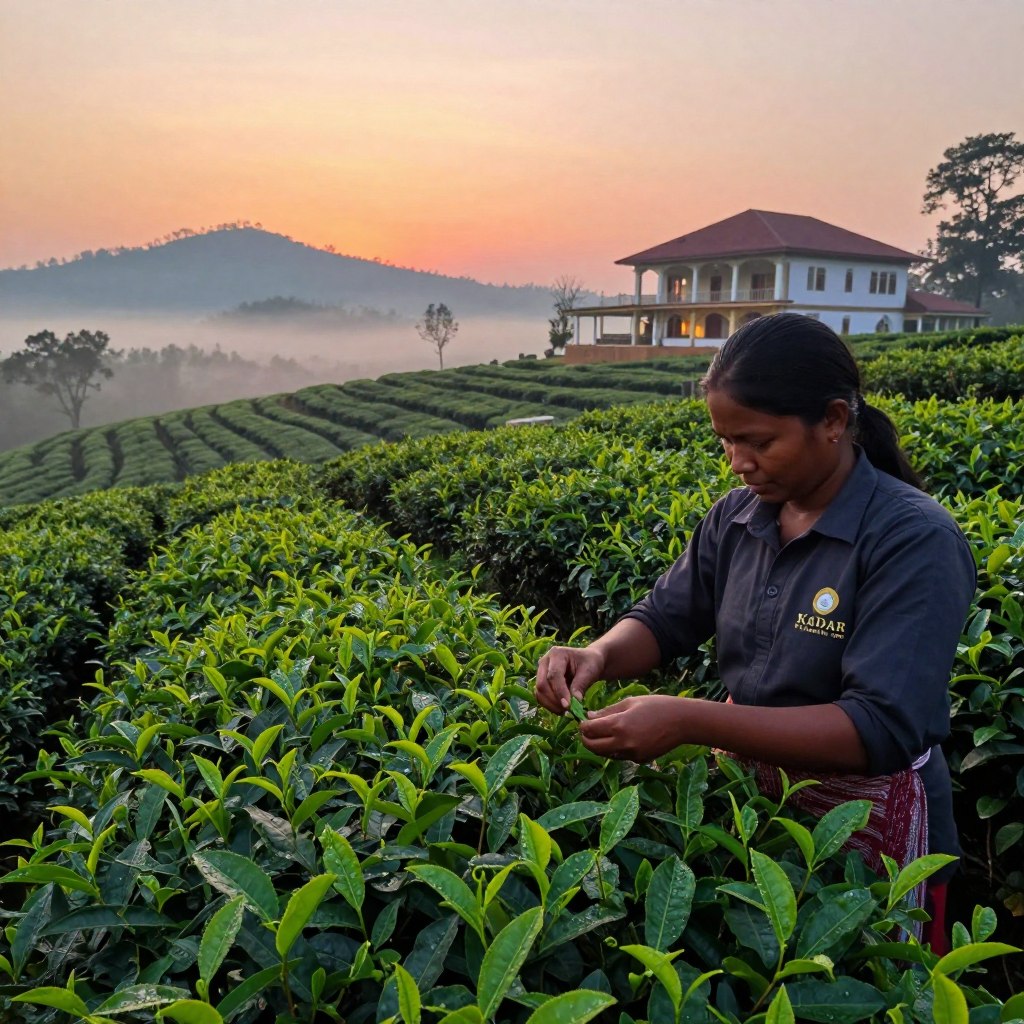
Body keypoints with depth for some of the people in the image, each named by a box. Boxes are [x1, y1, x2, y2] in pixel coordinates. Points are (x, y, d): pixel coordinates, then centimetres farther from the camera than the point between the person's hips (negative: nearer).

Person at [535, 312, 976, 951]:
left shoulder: (914, 540, -23)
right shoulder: (736, 517, -4)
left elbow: (882, 730, -30)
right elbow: (666, 619, 4)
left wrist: (689, 721, -37)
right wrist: (600, 655, -20)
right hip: (747, 795, 6)